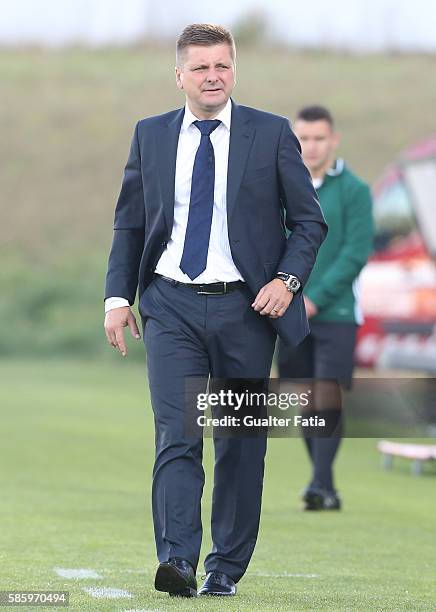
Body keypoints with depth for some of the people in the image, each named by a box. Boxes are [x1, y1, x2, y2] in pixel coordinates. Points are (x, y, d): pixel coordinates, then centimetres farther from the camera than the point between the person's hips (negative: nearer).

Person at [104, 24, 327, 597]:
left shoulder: (272, 134, 2)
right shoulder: (150, 136, 8)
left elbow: (309, 220, 5)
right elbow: (129, 224, 14)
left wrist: (288, 280, -10)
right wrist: (118, 296, 4)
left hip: (246, 310, 0)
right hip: (172, 307, 0)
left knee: (241, 444, 5)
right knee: (176, 436, -12)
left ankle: (227, 567, 14)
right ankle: (177, 561, -19)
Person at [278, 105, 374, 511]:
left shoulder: (354, 191, -2)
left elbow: (357, 251, -9)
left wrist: (315, 300, -14)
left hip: (336, 313, -4)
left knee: (328, 397, -13)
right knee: (306, 403, 5)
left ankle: (321, 483, -14)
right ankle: (327, 491, 12)